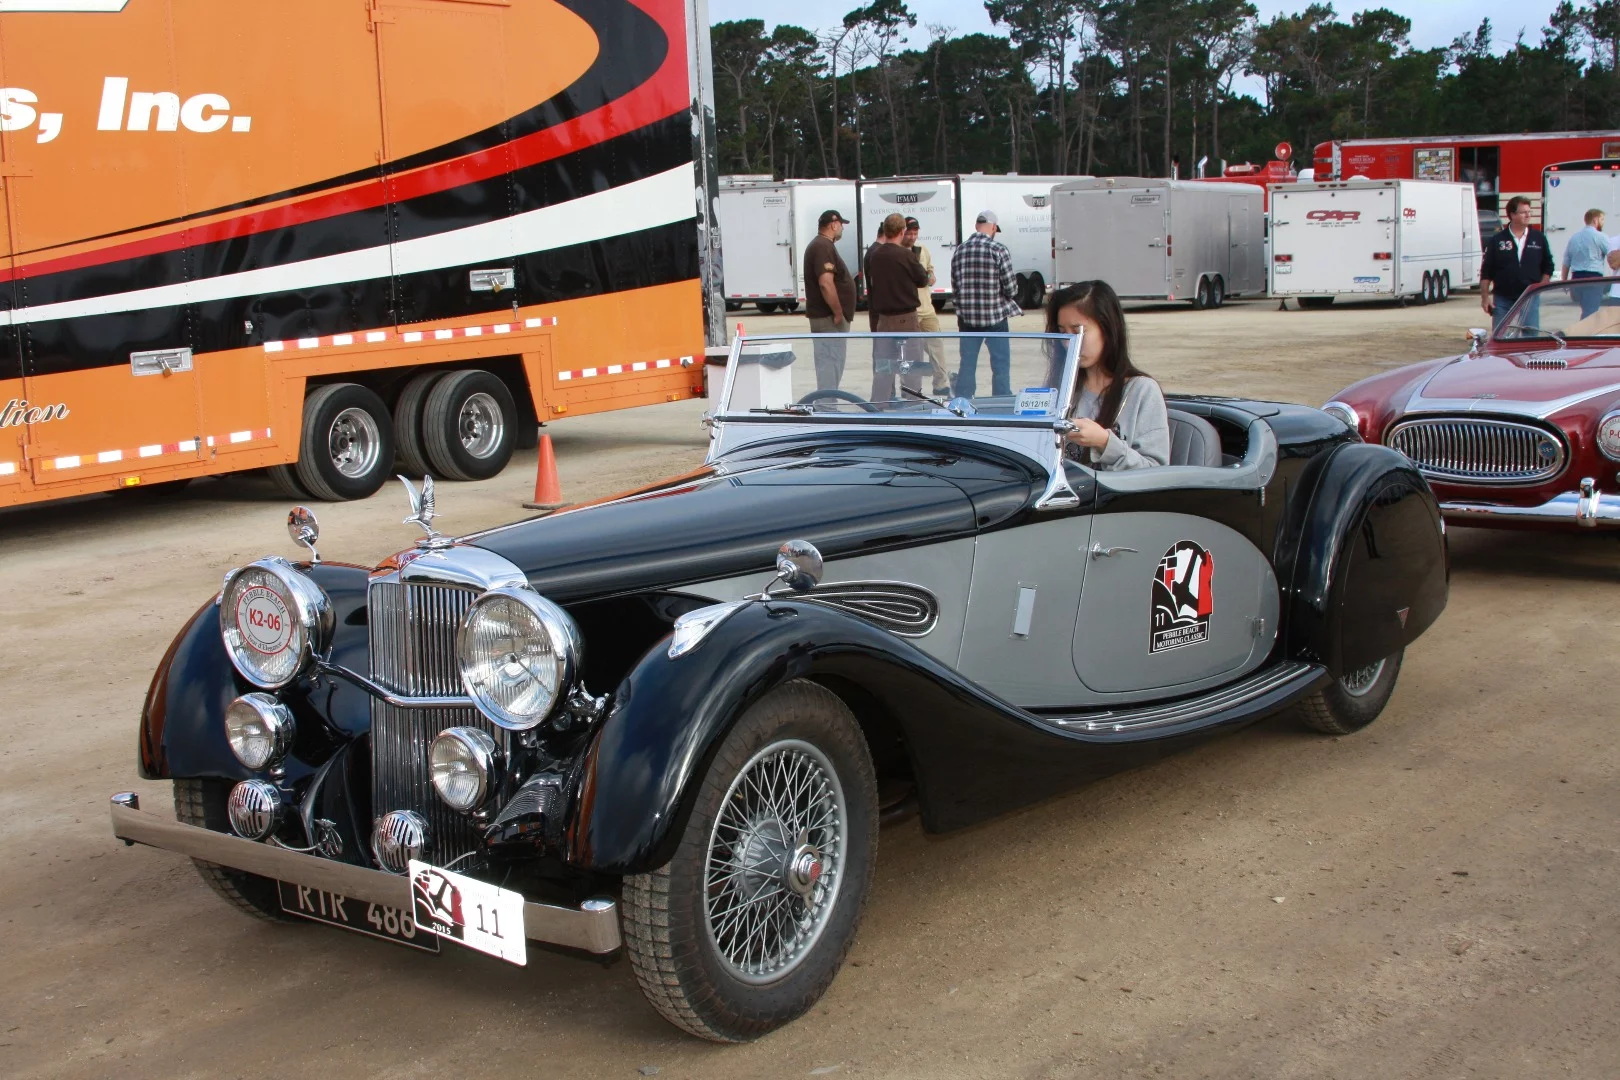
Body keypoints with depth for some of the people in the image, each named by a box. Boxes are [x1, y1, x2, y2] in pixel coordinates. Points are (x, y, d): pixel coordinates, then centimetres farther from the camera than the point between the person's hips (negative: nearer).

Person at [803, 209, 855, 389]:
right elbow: (826, 283, -26)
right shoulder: (824, 246, -16)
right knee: (830, 363, -9)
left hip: (826, 316, 11)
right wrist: (838, 313, -21)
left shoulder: (819, 245, 17)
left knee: (829, 362, 14)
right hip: (829, 317, -11)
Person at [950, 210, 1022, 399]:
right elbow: (1010, 288, -10)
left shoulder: (959, 250, 4)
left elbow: (955, 285, 8)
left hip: (967, 317, 4)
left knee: (967, 365, 11)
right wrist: (1011, 297, 11)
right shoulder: (998, 250, -10)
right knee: (1001, 365, 4)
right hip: (995, 316, -4)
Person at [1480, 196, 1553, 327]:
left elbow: (1548, 267, 12)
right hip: (1503, 300, -2)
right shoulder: (1496, 241, 1)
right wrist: (1485, 297, -3)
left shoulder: (1539, 239, 6)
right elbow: (1485, 272, 1)